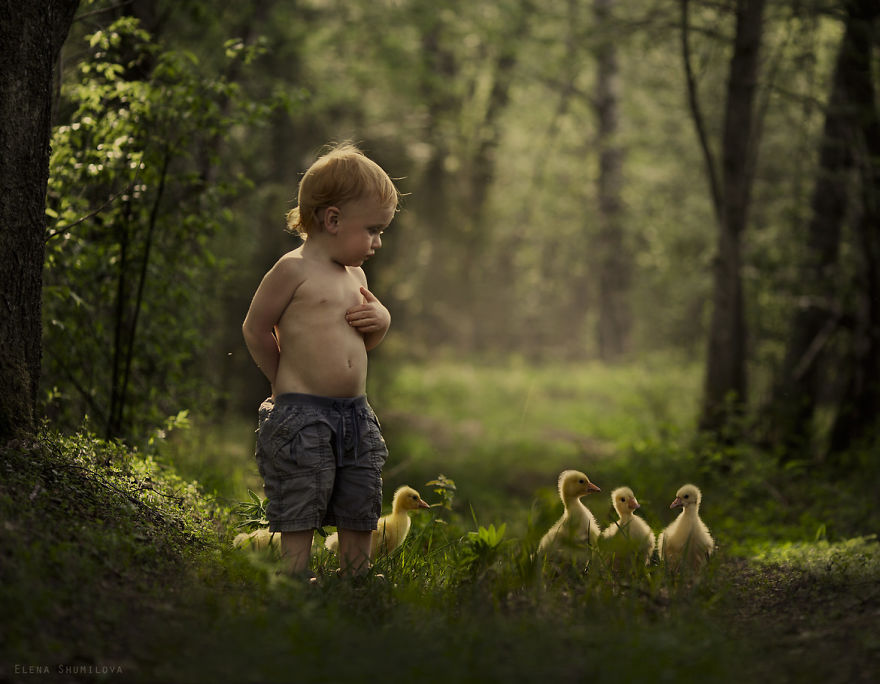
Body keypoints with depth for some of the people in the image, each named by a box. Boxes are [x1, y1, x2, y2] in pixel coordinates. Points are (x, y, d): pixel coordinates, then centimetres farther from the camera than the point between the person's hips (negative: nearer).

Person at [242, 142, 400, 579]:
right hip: (302, 416, -7)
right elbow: (256, 328, -6)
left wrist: (380, 319, 3)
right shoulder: (294, 269, -10)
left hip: (356, 413, 8)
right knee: (300, 517, -4)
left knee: (359, 516, 11)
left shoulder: (355, 275, 14)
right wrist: (286, 381, 2)